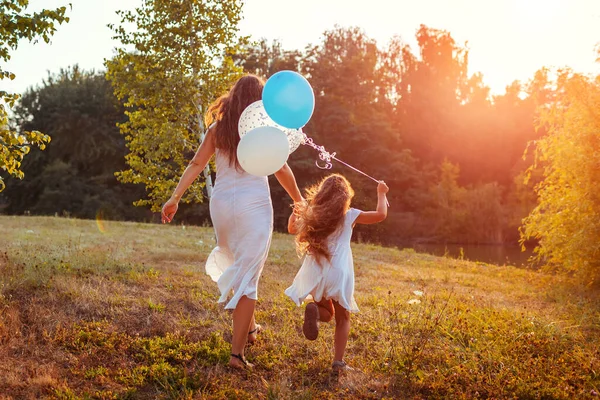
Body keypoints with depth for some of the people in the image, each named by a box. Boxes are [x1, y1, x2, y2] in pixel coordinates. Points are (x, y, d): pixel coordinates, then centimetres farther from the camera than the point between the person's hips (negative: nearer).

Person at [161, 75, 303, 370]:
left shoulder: (217, 127, 7)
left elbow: (195, 164, 0)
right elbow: (282, 171, 2)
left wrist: (175, 198, 0)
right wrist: (299, 201, 15)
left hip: (221, 204, 4)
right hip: (254, 205, -4)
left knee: (238, 266, 25)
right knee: (248, 277, -3)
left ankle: (249, 328, 35)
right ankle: (237, 352, -7)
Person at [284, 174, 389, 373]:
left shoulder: (312, 214, 7)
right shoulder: (349, 215, 0)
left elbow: (292, 229, 20)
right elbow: (381, 215, 4)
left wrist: (295, 211, 36)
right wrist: (381, 193, 19)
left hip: (315, 274, 3)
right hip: (338, 274, -2)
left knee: (328, 313, 21)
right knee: (343, 318, 15)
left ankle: (314, 310, -15)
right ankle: (338, 361, 3)